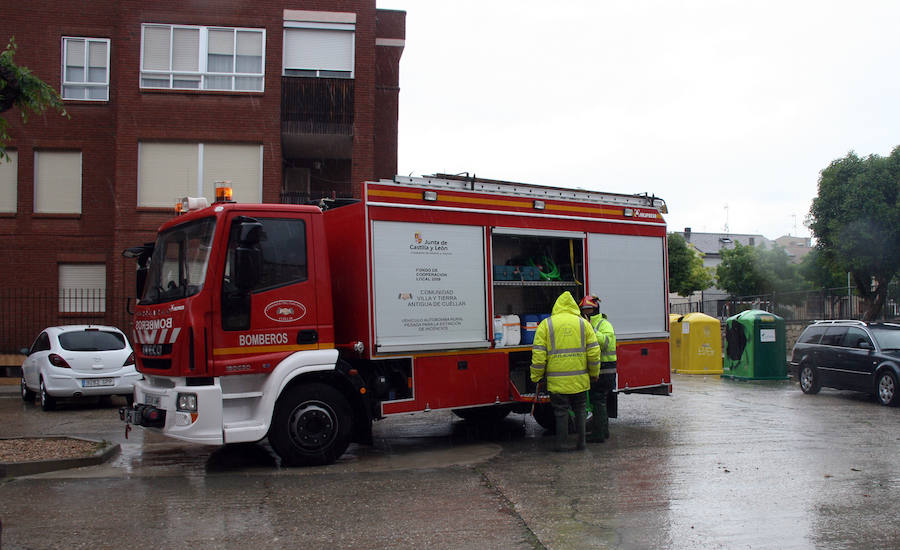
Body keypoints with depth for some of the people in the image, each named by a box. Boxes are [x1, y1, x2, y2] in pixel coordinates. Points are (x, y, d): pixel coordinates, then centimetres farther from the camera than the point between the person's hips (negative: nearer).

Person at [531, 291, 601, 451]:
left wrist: (536, 377, 2)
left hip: (557, 380, -2)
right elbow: (594, 352, 3)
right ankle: (580, 442, 19)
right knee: (580, 410, 14)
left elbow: (538, 354, -5)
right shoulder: (583, 323, 4)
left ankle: (560, 443, 8)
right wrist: (594, 373, 14)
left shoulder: (546, 324, -1)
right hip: (580, 379, 2)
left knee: (561, 411, 6)